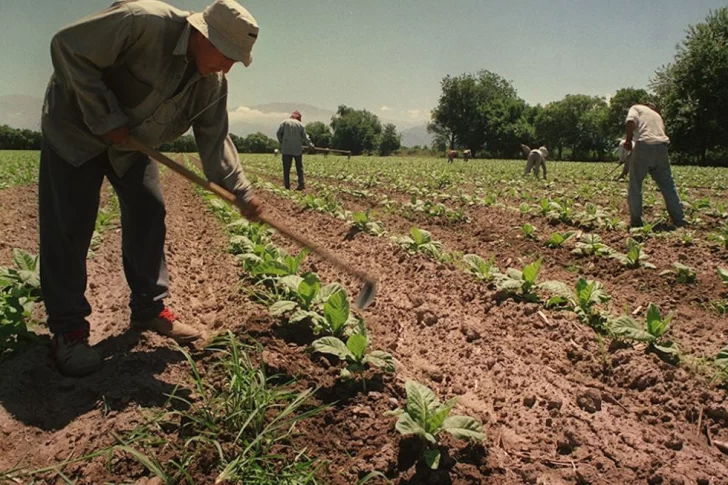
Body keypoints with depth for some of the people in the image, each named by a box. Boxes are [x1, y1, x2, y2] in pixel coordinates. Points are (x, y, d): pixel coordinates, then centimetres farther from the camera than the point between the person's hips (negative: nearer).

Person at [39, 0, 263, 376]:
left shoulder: (213, 83, -10)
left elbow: (214, 140, -6)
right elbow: (67, 47, -28)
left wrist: (241, 192, -16)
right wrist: (105, 118, -28)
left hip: (132, 141, 7)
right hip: (75, 126, -6)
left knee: (148, 215, 1)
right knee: (69, 225, -9)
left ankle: (150, 308, 13)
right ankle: (68, 329, -1)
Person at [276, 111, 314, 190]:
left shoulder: (285, 122, 3)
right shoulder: (301, 125, 3)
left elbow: (278, 133, 0)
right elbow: (305, 137, 2)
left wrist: (281, 142, 13)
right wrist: (310, 145, 16)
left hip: (286, 149, 0)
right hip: (297, 149, 0)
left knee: (286, 168, 3)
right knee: (299, 167, 9)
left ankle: (287, 185, 1)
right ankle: (301, 184, 6)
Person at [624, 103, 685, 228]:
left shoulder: (637, 108, 17)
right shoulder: (658, 116, 34)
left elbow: (631, 121, -6)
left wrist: (628, 139, -1)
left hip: (644, 145, -5)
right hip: (661, 147, 5)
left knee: (635, 185, 6)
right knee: (668, 186, 11)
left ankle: (635, 221, 6)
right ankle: (679, 220, 14)